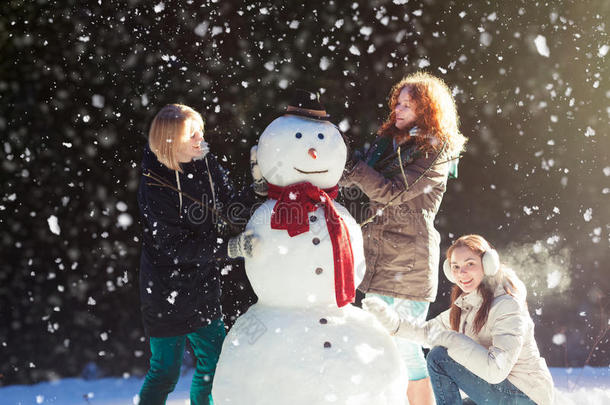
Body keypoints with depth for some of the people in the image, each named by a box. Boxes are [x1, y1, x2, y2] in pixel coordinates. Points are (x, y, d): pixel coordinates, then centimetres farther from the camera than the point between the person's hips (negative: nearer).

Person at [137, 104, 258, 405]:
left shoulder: (205, 163, -3)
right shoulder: (154, 186, -22)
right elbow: (175, 246, -24)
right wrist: (230, 248, -32)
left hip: (203, 284, 7)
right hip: (167, 290, -7)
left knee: (214, 361, 16)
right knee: (165, 371, 1)